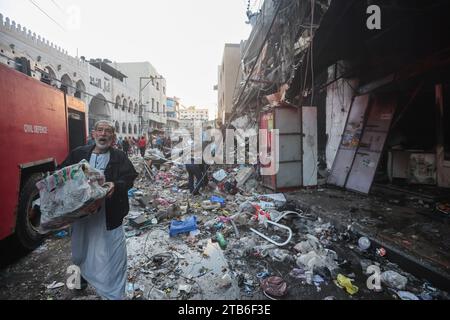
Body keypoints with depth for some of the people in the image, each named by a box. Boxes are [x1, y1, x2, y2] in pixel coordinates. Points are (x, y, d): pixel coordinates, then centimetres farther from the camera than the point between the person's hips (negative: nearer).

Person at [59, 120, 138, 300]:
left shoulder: (120, 157, -3)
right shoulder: (78, 154, 6)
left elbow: (129, 178, -12)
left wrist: (116, 186, -30)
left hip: (109, 214, -3)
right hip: (81, 211, 3)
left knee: (113, 252, 3)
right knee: (81, 247, 24)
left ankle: (115, 294, 23)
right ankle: (84, 274, 56)